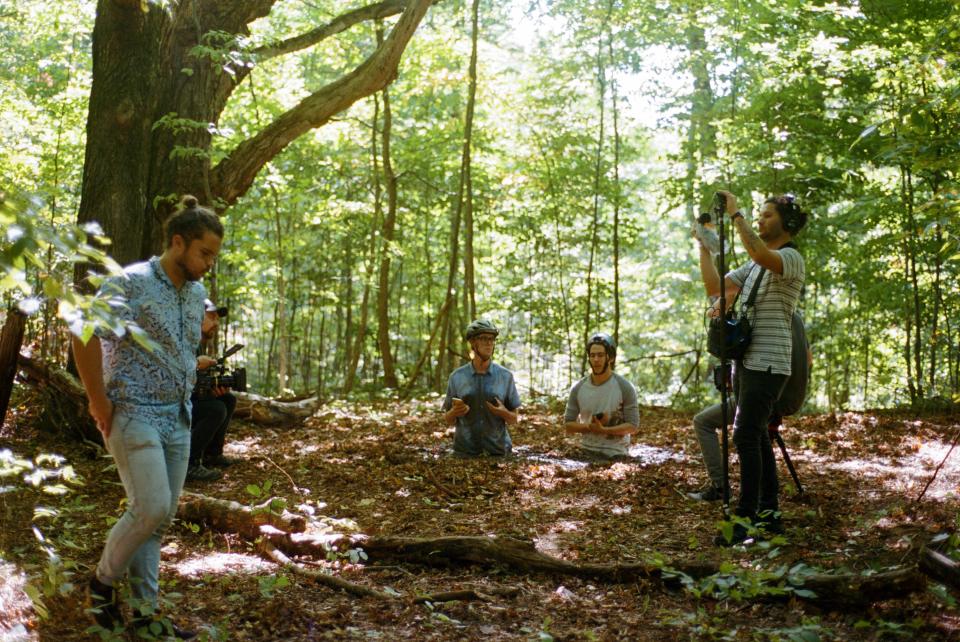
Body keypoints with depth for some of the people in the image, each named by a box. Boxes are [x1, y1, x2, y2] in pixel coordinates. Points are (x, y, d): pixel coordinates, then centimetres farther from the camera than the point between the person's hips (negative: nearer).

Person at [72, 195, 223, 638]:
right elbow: (86, 336, -19)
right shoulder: (131, 283, -12)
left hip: (178, 420, 7)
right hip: (134, 415, -7)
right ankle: (104, 579, 11)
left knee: (161, 517, 7)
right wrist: (99, 402, -15)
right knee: (151, 508, -14)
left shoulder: (196, 293, 11)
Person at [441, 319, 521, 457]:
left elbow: (513, 419, 5)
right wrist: (455, 412, -14)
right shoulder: (457, 377, 1)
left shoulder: (506, 376, 0)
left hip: (498, 451, 0)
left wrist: (504, 413, -15)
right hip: (465, 452, 0)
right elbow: (448, 420, 7)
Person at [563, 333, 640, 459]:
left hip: (615, 454, -3)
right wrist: (589, 427, -16)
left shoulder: (625, 387, -7)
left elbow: (633, 426, -9)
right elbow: (568, 426, 3)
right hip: (587, 452, 3)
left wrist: (603, 430, -22)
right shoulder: (578, 388, 1)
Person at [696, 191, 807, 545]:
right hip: (746, 360, 9)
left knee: (746, 436, -14)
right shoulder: (755, 263, 19)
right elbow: (715, 287, 14)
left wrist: (735, 214, -25)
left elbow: (760, 253, -32)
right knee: (756, 436, 11)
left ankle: (745, 518, -13)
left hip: (768, 363, -9)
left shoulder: (791, 258, -9)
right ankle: (769, 512, 19)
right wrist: (704, 246, 6)